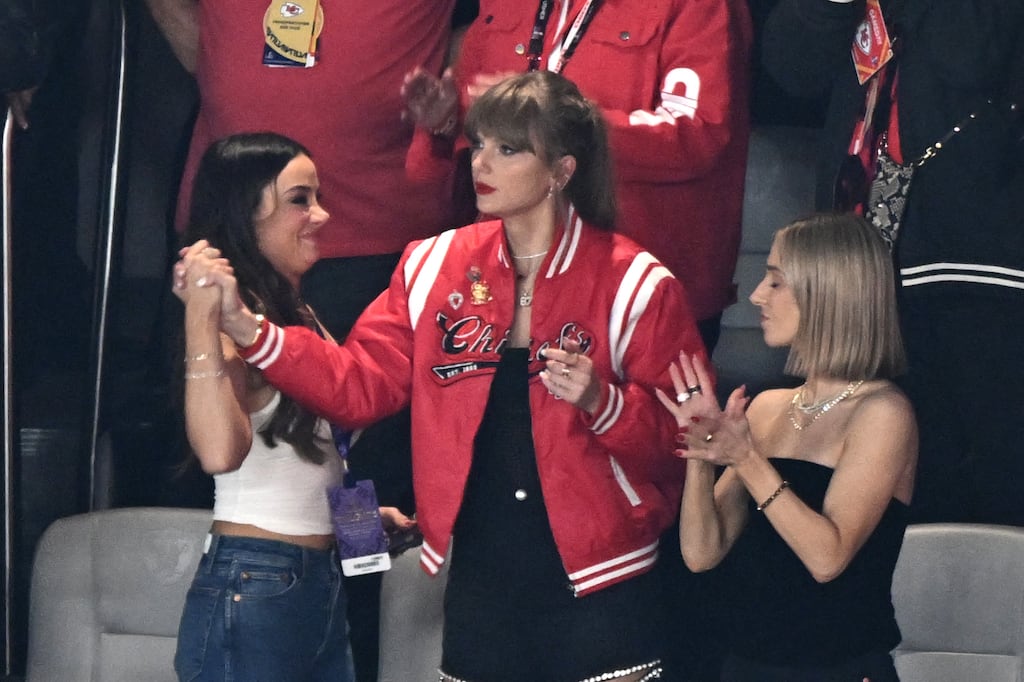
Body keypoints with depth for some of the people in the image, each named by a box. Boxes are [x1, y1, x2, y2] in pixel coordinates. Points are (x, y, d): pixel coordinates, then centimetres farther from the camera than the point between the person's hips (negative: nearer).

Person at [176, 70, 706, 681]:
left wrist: (601, 402, -24)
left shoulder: (635, 285, -7)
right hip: (479, 590, 4)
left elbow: (682, 435, -6)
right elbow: (361, 382, 0)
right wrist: (244, 325, -10)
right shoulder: (435, 267, 5)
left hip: (598, 593, -4)